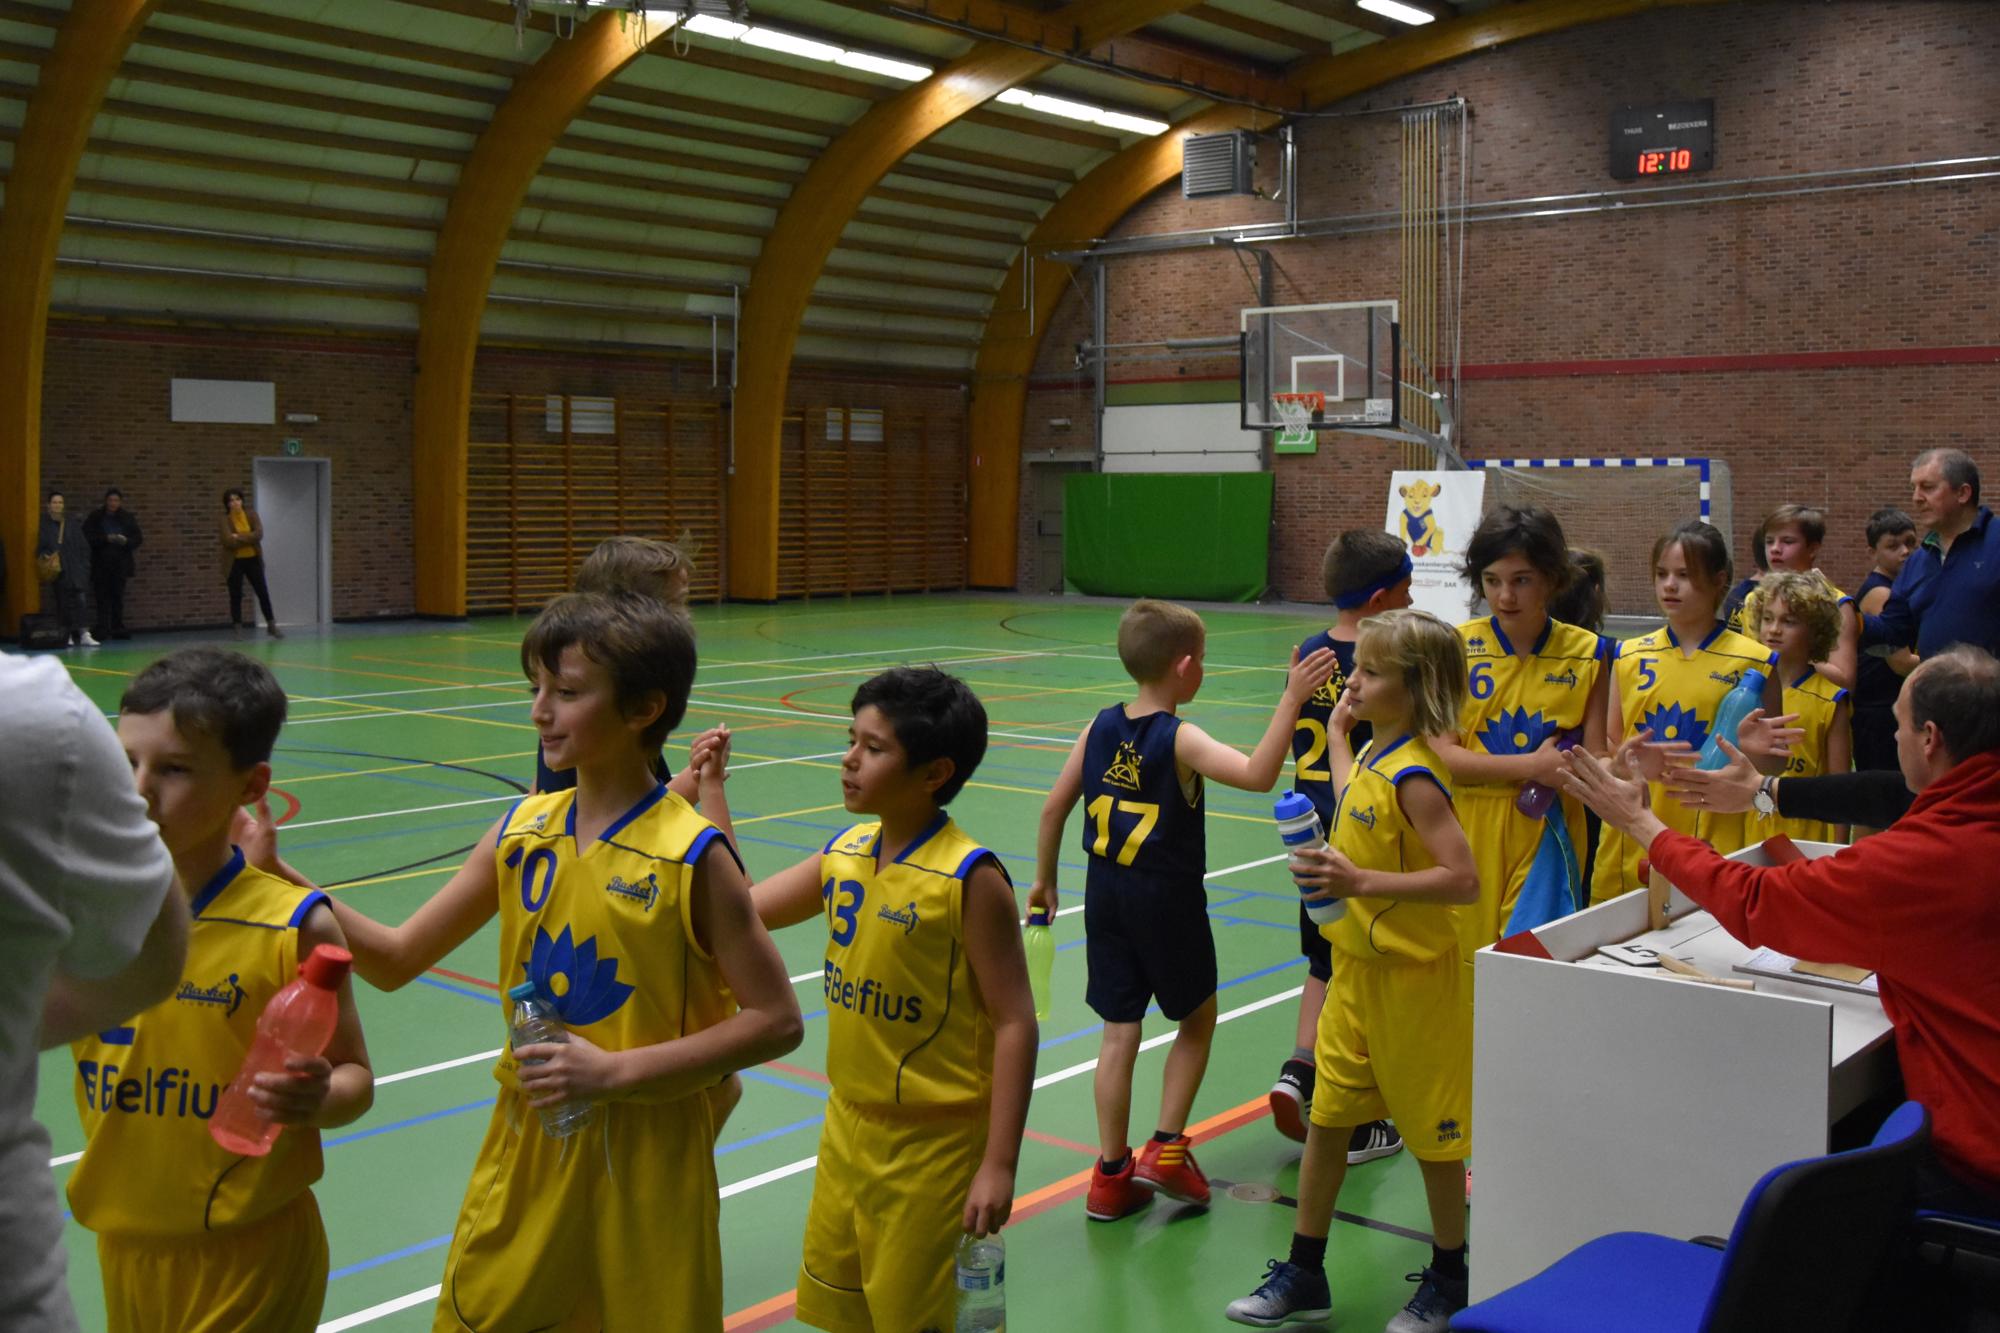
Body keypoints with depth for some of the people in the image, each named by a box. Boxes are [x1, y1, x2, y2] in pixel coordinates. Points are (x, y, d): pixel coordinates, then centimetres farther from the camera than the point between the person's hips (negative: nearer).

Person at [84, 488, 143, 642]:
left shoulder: (128, 518, 5)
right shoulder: (95, 517, 0)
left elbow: (138, 538, 5)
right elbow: (87, 537, -5)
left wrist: (125, 541, -14)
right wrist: (106, 539, -19)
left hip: (120, 563, 2)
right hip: (101, 564, -2)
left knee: (118, 596, 4)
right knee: (103, 597, -3)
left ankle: (118, 628, 8)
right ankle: (103, 630, -3)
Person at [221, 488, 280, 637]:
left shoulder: (251, 514, 0)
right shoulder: (225, 519, -8)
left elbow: (259, 534, -12)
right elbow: (229, 541, -21)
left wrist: (239, 537, -18)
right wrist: (248, 538, -15)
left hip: (253, 559, 2)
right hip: (234, 562, -2)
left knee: (263, 593, 6)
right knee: (236, 596, 3)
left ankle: (272, 625, 18)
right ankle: (238, 629, 10)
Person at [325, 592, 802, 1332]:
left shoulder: (691, 855, -15)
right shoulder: (522, 832, 0)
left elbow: (776, 1020, -15)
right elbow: (395, 959, 5)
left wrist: (615, 1072, -20)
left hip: (643, 1164, -5)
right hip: (523, 1155, 5)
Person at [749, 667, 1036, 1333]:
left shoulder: (970, 877, -19)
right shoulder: (843, 854, 1)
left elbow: (1015, 1023, -18)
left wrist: (999, 1165, -18)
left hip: (932, 1146, -7)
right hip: (848, 1125, 7)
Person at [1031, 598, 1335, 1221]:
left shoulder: (1101, 727, 0)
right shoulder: (1180, 740, -17)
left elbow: (1055, 805, 2)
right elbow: (1257, 774, -31)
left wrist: (1044, 879, 14)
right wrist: (1292, 699, -30)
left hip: (1105, 893, 5)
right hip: (1168, 899, -5)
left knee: (1120, 1032, 11)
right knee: (1198, 1018, 17)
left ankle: (1111, 1175, 16)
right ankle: (1166, 1149, 15)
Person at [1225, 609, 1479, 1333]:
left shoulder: (1413, 776, -21)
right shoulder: (1373, 756, 5)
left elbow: (1463, 879, -27)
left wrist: (1362, 882, -31)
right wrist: (1337, 734, 32)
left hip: (1411, 976, -8)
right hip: (1357, 967, 8)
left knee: (1430, 1131, 9)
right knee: (1327, 1117, 12)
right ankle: (1303, 1274, 23)